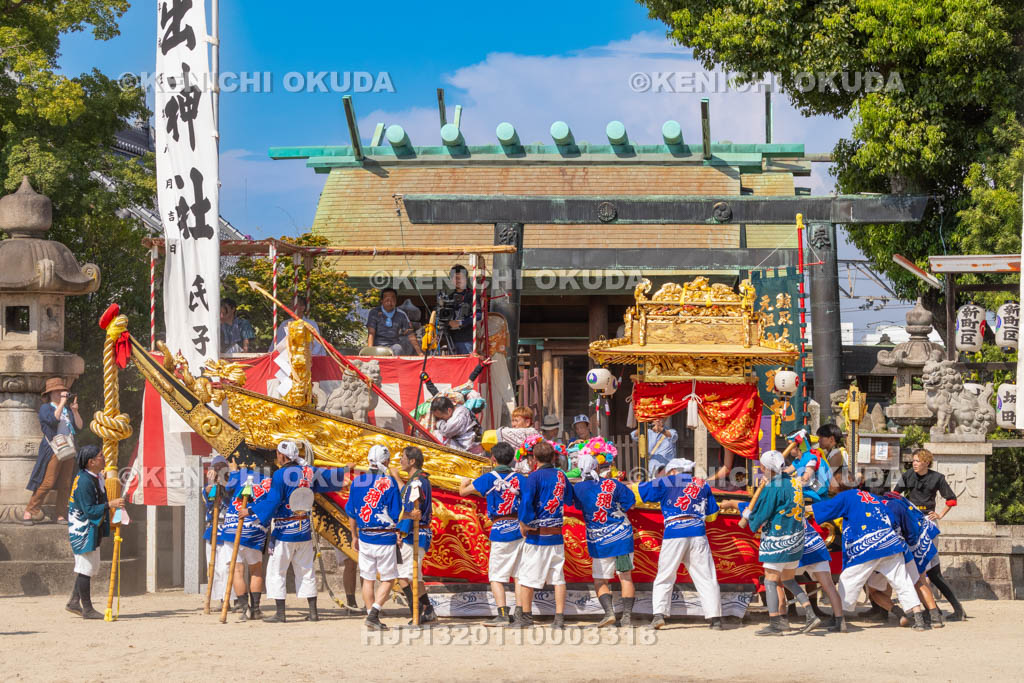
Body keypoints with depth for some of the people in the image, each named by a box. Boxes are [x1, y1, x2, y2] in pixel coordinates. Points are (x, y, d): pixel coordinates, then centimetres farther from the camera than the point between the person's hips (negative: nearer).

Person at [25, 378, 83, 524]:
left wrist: (74, 410, 2)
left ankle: (61, 516, 7)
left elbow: (79, 427, 11)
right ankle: (29, 512, -4)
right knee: (47, 483, -11)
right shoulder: (45, 408, 3)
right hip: (53, 450, -6)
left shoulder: (68, 410, 19)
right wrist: (62, 402, -11)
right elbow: (53, 419, -18)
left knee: (65, 485, 2)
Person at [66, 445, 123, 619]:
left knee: (92, 567, 16)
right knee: (86, 568, -4)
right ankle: (87, 609, 3)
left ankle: (74, 602, 24)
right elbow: (89, 510, -25)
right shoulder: (84, 482, -23)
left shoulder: (95, 477, 9)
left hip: (93, 528, 11)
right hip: (84, 530, -11)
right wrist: (109, 505, -30)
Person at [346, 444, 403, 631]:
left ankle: (372, 618, 14)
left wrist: (354, 536, 19)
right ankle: (373, 614, -8)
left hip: (365, 537, 4)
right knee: (388, 579, 6)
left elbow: (351, 512, 8)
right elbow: (396, 513, -10)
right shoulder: (389, 482, -10)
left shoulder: (357, 481, 3)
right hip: (385, 538, -4)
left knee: (368, 579, 12)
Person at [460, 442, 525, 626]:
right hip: (519, 529, 4)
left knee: (496, 576, 3)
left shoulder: (489, 478, -5)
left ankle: (503, 614, -6)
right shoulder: (519, 478, 3)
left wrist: (466, 482, 24)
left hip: (500, 531, -4)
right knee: (519, 574, 10)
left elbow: (463, 491, 2)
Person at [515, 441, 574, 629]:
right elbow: (570, 500, 21)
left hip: (537, 536, -5)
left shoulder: (535, 477, -10)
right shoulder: (561, 476, 6)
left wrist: (523, 524, -7)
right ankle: (559, 618, 4)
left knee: (527, 576, 6)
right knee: (558, 577, 7)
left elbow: (526, 502, -21)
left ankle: (525, 616, 14)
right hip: (557, 535, 5)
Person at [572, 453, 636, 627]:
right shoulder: (612, 484, -7)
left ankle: (609, 611, -10)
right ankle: (627, 615, 1)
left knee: (600, 580, 11)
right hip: (622, 538, 0)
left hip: (599, 543, 0)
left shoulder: (579, 488, -7)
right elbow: (631, 502, 2)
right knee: (625, 577, 7)